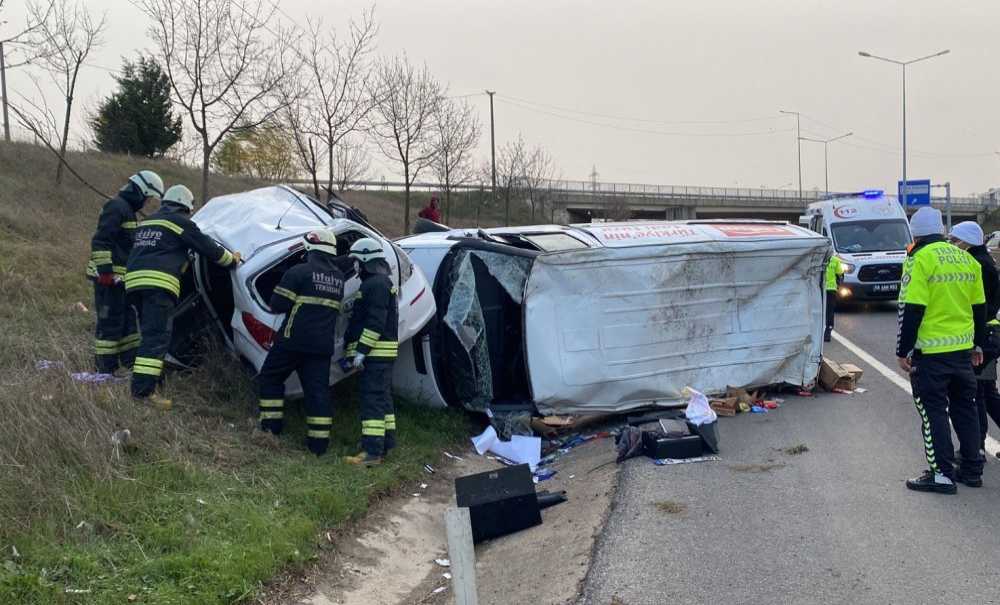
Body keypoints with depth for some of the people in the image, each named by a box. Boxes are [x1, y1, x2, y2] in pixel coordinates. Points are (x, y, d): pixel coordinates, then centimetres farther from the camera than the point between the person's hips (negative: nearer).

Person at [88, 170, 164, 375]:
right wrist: (105, 270, -26)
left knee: (128, 319, 16)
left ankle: (130, 362, 24)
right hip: (109, 277, -11)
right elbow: (100, 241, -22)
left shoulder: (127, 209, 20)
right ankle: (106, 369, -4)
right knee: (111, 322, -8)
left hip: (120, 278, 11)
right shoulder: (117, 207, -13)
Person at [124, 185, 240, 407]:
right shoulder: (180, 222, 3)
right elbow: (208, 247, 5)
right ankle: (143, 389, -22)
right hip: (159, 281, -8)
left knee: (150, 333, 18)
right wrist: (232, 259, 20)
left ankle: (143, 382, 19)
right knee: (157, 336, -13)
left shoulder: (147, 222, 28)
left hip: (133, 279, 8)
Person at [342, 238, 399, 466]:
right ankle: (386, 443, 24)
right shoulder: (383, 282, 21)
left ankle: (372, 452, -15)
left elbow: (375, 323, -22)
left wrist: (361, 351, -22)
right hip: (382, 353, 11)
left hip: (376, 353, -11)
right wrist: (355, 350, 26)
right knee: (383, 398, 16)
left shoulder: (376, 283, -14)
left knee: (373, 399, -12)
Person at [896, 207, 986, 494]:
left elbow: (911, 310, -17)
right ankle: (972, 469, 22)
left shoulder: (920, 259, -12)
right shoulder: (967, 259, 9)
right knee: (965, 408, 16)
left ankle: (941, 473, 2)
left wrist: (903, 351, -11)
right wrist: (977, 345, 24)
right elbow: (979, 307, 15)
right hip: (963, 349, 7)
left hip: (930, 352, -7)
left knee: (933, 411, 1)